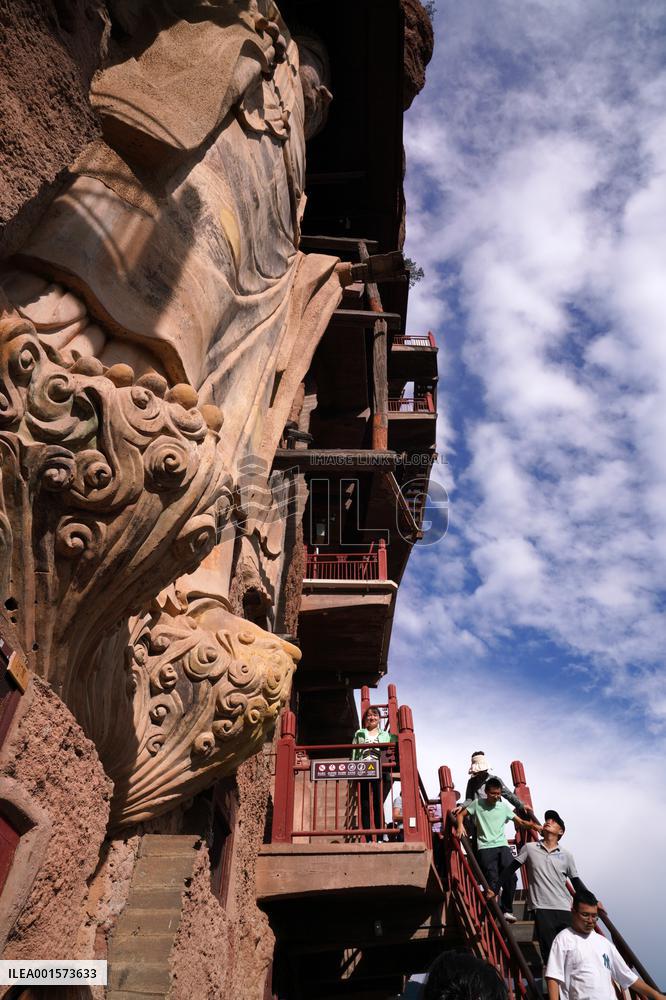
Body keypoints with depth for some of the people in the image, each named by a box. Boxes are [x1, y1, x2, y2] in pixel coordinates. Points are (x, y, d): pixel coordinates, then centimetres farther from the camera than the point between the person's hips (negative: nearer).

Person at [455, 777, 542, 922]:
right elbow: (461, 815, 7)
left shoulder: (504, 806, 11)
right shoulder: (477, 804, 4)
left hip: (502, 846, 3)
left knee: (510, 877, -15)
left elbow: (520, 822, 11)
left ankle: (506, 910, 4)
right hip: (485, 847, -3)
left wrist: (533, 825, -6)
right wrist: (460, 826, -13)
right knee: (493, 882, -13)